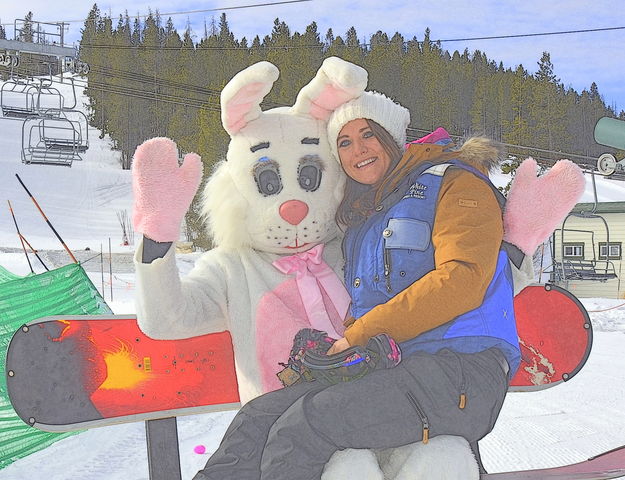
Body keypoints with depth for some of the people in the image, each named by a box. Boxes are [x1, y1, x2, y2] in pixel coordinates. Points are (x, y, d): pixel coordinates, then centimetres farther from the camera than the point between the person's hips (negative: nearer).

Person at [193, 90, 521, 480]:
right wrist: (334, 347, 4)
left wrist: (362, 334, -13)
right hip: (386, 371, 7)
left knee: (302, 427, -26)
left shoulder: (454, 184, 3)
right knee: (257, 419, -13)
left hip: (459, 371, -7)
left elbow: (460, 279, -13)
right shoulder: (362, 220, 25)